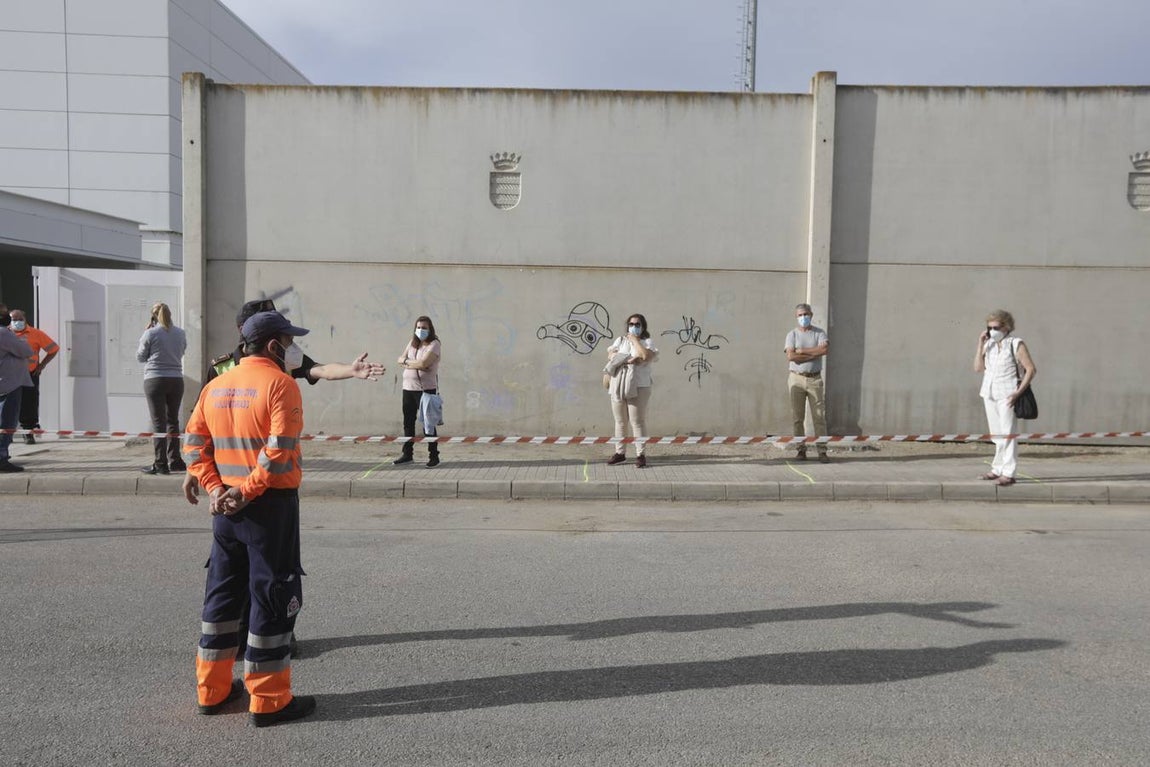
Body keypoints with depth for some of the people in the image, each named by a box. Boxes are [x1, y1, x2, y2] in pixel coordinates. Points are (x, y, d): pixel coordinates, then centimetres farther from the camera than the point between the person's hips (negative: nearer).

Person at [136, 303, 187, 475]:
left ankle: (160, 464, -2)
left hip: (155, 379, -4)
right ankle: (174, 461, 16)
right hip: (176, 380, 4)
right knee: (173, 420, 13)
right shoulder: (180, 333, 4)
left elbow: (140, 356, 3)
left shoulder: (150, 333, -7)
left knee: (158, 422, -2)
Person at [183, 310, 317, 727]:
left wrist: (214, 487, 1)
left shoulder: (215, 386, 9)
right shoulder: (281, 384, -13)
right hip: (271, 505, -7)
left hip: (226, 507, 7)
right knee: (273, 598, 2)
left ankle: (212, 690, 28)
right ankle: (268, 700, 10)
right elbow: (279, 450, -22)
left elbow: (194, 442, 7)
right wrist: (248, 490, -15)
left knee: (222, 594, 18)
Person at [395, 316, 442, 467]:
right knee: (408, 422, 12)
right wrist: (415, 363, -11)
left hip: (426, 389, -7)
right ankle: (407, 454, 23)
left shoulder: (434, 344, -8)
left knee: (428, 424, -3)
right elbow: (400, 359, 7)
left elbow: (423, 363, -20)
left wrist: (407, 361, -6)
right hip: (408, 388, 7)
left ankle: (434, 456, 5)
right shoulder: (412, 343, 13)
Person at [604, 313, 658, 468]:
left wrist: (635, 340, -7)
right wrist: (626, 360, -14)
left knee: (638, 422, -6)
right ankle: (620, 452, 19)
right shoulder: (620, 340, 16)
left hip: (638, 388, -4)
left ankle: (641, 455, -2)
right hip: (617, 386, 5)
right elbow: (610, 355, 2)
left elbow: (646, 356, -17)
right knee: (620, 421, 10)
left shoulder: (647, 342, 4)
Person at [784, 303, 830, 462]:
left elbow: (824, 349, -13)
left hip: (815, 379, 0)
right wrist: (814, 354, -8)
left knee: (819, 416, -3)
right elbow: (791, 356, -11)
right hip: (796, 379, 0)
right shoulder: (792, 334, 5)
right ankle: (801, 450, 7)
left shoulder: (820, 333, 7)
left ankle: (822, 451, -1)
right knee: (798, 417, 1)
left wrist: (802, 351, -10)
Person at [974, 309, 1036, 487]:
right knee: (996, 434, 13)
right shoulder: (989, 344, 7)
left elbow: (1031, 369, -10)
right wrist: (980, 344, -4)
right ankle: (998, 469, 22)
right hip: (989, 393, 6)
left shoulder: (1016, 344, -8)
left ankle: (1008, 473, -6)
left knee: (1008, 434, -7)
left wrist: (1018, 392, -17)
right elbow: (978, 368, 2)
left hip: (1006, 395, -6)